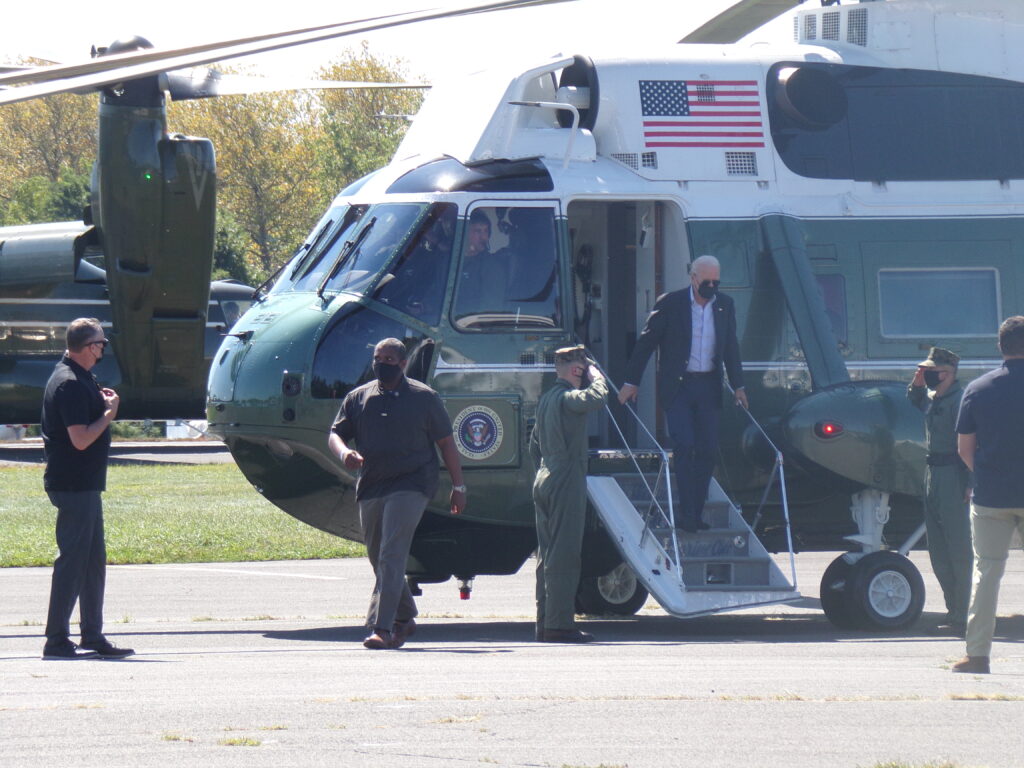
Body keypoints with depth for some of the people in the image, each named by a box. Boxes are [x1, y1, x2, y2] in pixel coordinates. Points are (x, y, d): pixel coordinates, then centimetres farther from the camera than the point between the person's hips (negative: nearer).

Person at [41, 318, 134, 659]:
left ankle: (93, 637, 20)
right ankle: (57, 641, -5)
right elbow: (81, 439, -24)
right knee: (73, 561, -8)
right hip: (73, 486, -11)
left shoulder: (78, 377, 13)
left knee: (94, 561, 14)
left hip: (86, 484, 11)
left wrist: (101, 403, 10)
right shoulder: (70, 384, -19)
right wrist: (109, 412, -13)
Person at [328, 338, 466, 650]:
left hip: (410, 486, -5)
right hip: (370, 489, 5)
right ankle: (405, 618, 31)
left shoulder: (424, 398, 2)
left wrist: (458, 486, 4)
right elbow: (336, 433, 9)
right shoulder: (358, 398, 11)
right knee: (379, 560, 13)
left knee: (391, 556, -16)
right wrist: (344, 452, -16)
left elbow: (446, 442, 6)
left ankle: (382, 627, -21)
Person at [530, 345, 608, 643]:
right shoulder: (568, 397, -13)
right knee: (564, 555, -9)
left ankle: (545, 623, 13)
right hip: (566, 484, -10)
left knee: (547, 553, 11)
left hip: (544, 481, 10)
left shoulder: (546, 398, 17)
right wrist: (595, 375, -11)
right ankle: (559, 624, -11)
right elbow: (596, 397, -31)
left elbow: (534, 445, 24)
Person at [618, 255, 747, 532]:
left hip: (708, 387, 4)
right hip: (677, 385, -4)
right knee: (684, 446, -14)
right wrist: (631, 382, -1)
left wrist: (738, 385, 11)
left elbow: (731, 347, 16)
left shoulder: (725, 306, 7)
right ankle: (686, 513, -12)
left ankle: (695, 513, 10)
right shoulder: (670, 304, -6)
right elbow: (646, 342, -1)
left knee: (707, 450, 1)